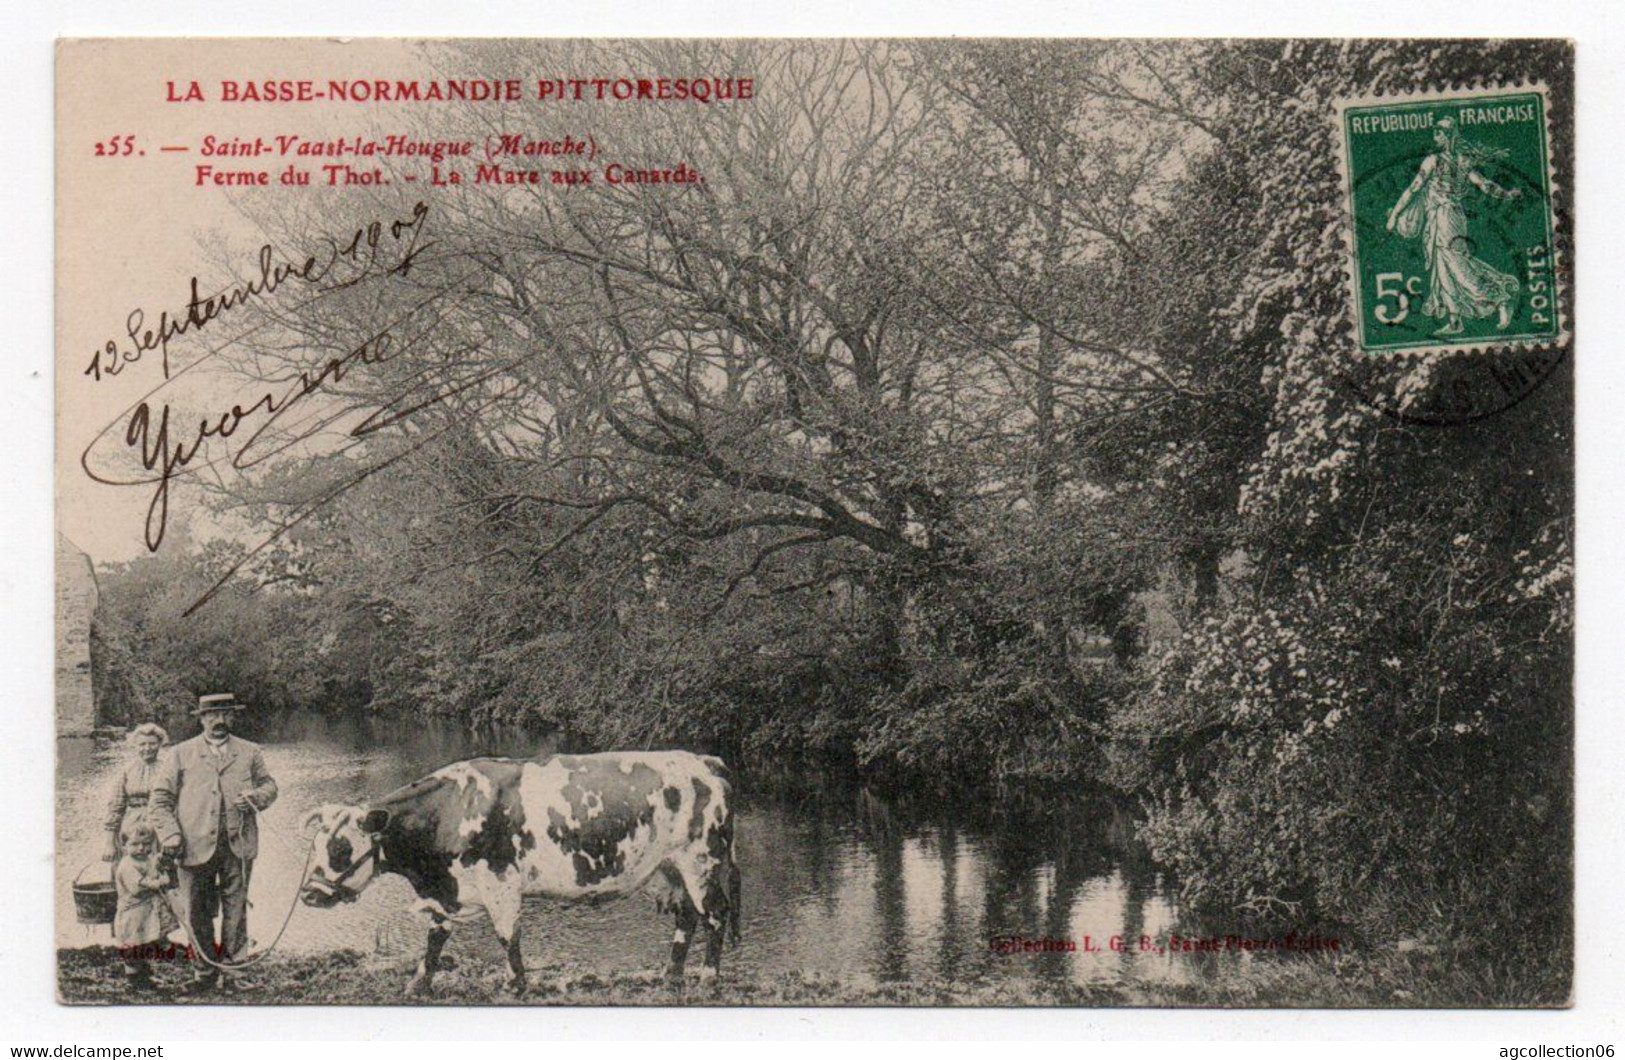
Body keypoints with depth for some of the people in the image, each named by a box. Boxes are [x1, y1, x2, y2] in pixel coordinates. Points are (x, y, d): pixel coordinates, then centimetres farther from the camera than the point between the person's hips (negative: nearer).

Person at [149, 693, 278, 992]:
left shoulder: (250, 753, 13)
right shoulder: (180, 754, 9)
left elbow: (269, 785, 18)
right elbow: (161, 798, 7)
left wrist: (255, 797, -5)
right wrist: (170, 834, -6)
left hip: (238, 845, 1)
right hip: (196, 846, -1)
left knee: (235, 912, 3)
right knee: (198, 914, 4)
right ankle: (205, 973, 17)